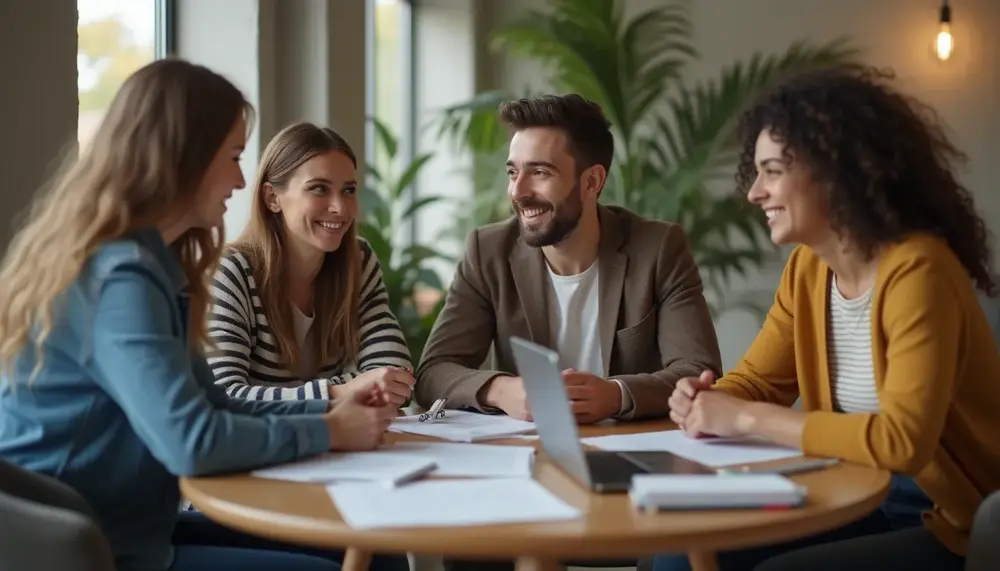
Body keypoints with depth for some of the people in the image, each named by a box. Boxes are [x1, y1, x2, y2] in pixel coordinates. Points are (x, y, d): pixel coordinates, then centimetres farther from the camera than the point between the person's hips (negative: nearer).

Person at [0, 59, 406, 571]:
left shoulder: (145, 262, 10)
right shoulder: (121, 276, -22)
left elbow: (206, 404, 15)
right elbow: (192, 442, -31)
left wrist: (326, 411, 3)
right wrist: (328, 432, -17)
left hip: (117, 530, 10)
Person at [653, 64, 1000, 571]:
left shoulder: (915, 270, -23)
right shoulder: (807, 268, 0)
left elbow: (902, 440, -31)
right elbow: (757, 380, 10)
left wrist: (747, 419, -27)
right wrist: (708, 403, -13)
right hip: (864, 502, 7)